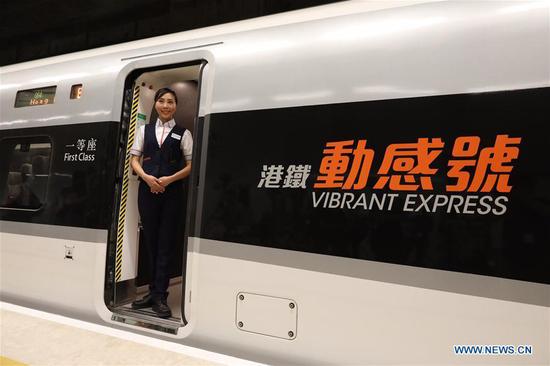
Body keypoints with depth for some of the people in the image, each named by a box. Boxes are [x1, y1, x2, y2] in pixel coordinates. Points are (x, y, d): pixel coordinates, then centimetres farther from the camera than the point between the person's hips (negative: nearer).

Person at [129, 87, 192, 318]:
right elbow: (134, 159, 10)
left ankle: (159, 296, 5)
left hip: (172, 192, -2)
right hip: (147, 190, 3)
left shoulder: (183, 133, 6)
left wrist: (170, 179, -12)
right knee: (150, 241, 8)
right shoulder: (144, 130, 14)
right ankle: (154, 291, 21)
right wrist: (146, 177, -9)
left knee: (165, 243, -1)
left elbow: (191, 165, 2)